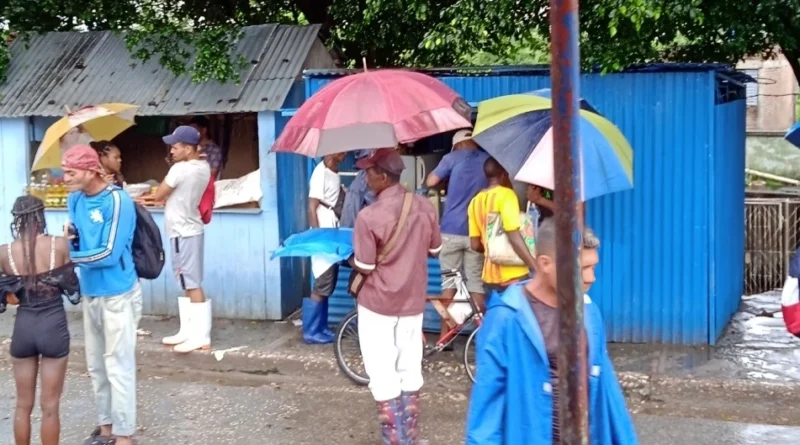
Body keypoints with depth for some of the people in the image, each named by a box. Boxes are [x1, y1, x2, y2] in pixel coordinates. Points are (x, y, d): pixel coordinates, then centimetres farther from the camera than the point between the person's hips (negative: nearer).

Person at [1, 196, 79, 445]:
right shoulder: (58, 245, -9)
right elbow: (72, 288, 0)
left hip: (23, 327, 2)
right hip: (54, 326, -2)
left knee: (23, 405, 17)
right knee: (50, 406, 7)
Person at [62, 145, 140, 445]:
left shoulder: (117, 201, -19)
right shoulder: (75, 199, 4)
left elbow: (109, 253, -22)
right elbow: (76, 244, 13)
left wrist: (68, 257, -15)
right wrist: (68, 238, -10)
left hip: (117, 295, -8)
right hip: (90, 293, 8)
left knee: (118, 367, -1)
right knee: (96, 366, 15)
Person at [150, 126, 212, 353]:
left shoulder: (180, 169, -20)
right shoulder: (203, 167, 6)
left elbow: (158, 196, -10)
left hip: (183, 233, -9)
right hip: (189, 229, 9)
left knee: (192, 285, -6)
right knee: (186, 283, 15)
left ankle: (201, 336, -4)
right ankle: (188, 330, 21)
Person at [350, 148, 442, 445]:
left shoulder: (369, 216, -21)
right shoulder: (424, 207, -4)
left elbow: (365, 268, -16)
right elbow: (435, 250, 8)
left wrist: (350, 259, 5)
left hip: (378, 304, -5)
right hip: (413, 302, 6)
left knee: (383, 376, 4)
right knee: (410, 371, 15)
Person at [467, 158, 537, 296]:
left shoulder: (476, 201, 10)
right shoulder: (506, 194, -9)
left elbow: (475, 244, 10)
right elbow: (514, 237, -19)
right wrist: (537, 268, -19)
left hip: (491, 275, 7)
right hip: (513, 275, -7)